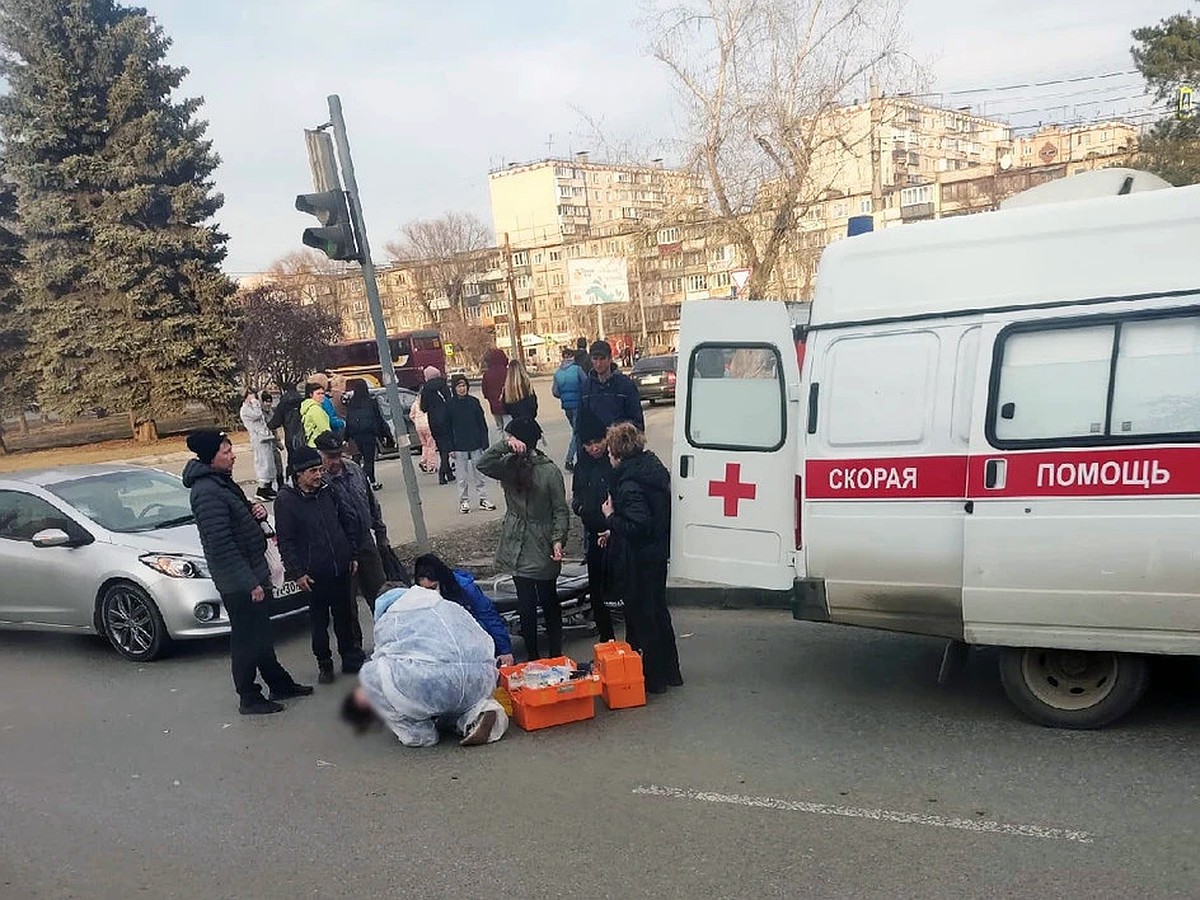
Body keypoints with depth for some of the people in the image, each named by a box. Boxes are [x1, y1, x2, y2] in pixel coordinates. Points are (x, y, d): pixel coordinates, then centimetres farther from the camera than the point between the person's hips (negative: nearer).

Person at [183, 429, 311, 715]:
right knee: (246, 640, 3)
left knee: (262, 635, 20)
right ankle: (249, 699, 17)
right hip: (239, 583, -10)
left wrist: (257, 511, -2)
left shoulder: (222, 482, 9)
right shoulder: (207, 493, -23)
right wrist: (249, 583, -24)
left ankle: (279, 684, 33)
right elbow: (221, 545, -26)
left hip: (254, 573, 10)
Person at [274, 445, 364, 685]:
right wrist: (297, 573, -13)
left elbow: (346, 525, 14)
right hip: (313, 574, -4)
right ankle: (324, 663, 21)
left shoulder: (327, 492, 6)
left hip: (340, 569, 4)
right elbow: (285, 542, -9)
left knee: (344, 615, 14)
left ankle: (351, 658, 28)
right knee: (319, 621, 7)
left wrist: (352, 555, 12)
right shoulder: (286, 500, -9)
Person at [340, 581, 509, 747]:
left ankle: (417, 732, 11)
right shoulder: (449, 606, 32)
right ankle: (480, 709, 8)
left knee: (369, 675, 15)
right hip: (483, 679, 6)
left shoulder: (386, 621, 20)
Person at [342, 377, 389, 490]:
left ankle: (373, 482, 24)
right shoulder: (371, 402, -9)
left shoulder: (350, 405, 1)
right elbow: (380, 419, -5)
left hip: (357, 437, 4)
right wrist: (386, 432, 3)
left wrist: (346, 437, 11)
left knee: (367, 459, 17)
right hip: (369, 434, -4)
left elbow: (348, 422, 5)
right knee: (369, 460, -2)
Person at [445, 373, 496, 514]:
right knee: (462, 477, 6)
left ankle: (482, 499, 16)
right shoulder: (450, 405, -2)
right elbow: (448, 428, 1)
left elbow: (482, 424, 3)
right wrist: (450, 448, -3)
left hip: (475, 445, 1)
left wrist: (484, 444, -1)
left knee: (479, 474, 8)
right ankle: (464, 501, 15)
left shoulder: (474, 402, 0)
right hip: (459, 447, -1)